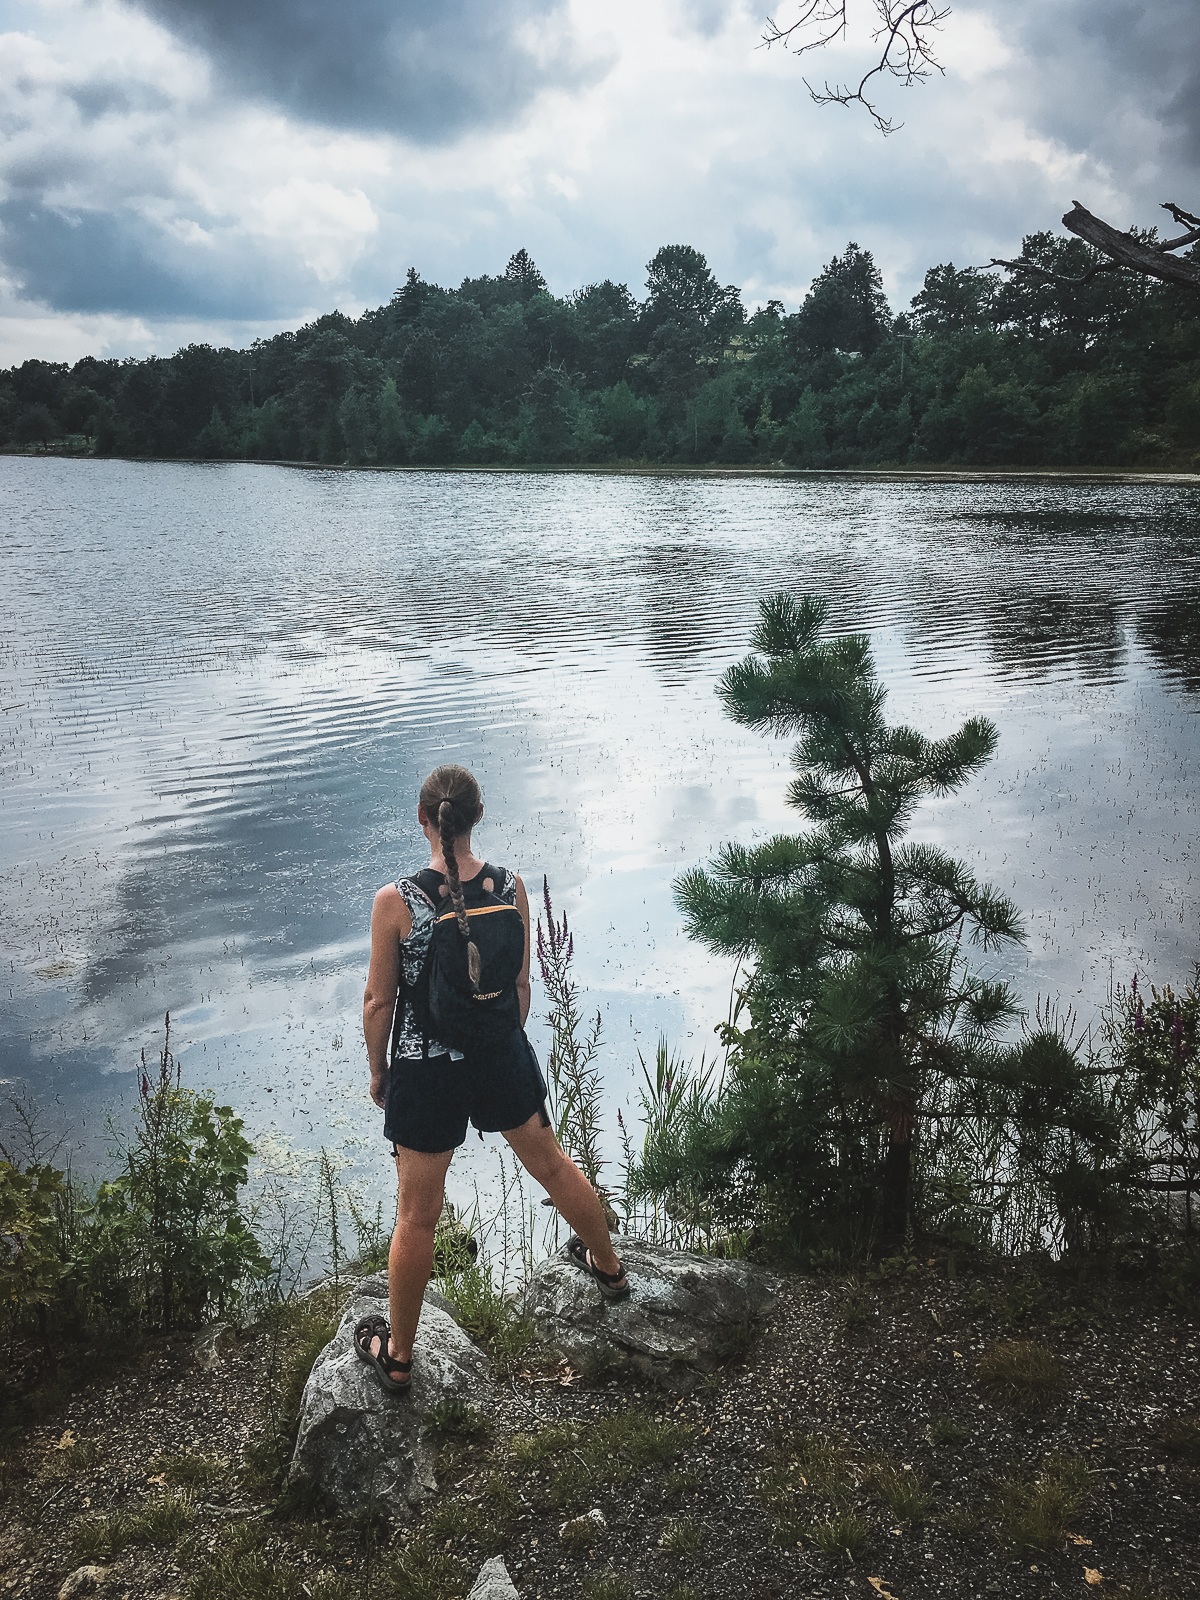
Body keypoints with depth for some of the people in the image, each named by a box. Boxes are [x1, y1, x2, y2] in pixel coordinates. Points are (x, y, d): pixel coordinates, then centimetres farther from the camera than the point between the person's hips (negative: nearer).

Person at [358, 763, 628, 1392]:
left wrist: (377, 1070, 5)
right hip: (501, 1057, 4)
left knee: (416, 1215, 11)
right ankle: (608, 1268, 50)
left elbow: (379, 1000, -12)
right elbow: (521, 983, 0)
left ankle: (397, 1356, 29)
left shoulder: (395, 901, -21)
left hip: (426, 1074, -3)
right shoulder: (510, 886, -10)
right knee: (551, 1163, 26)